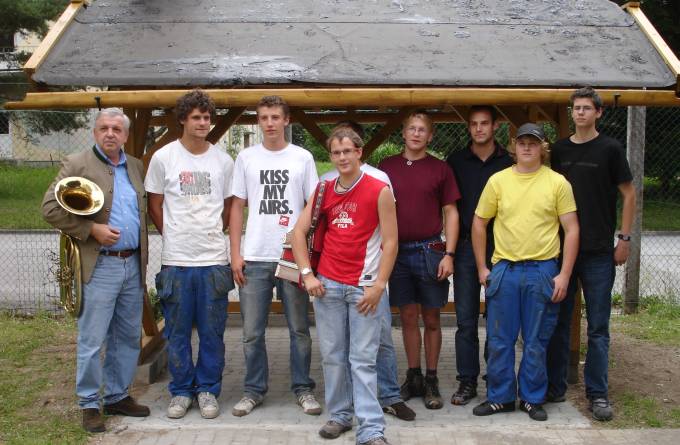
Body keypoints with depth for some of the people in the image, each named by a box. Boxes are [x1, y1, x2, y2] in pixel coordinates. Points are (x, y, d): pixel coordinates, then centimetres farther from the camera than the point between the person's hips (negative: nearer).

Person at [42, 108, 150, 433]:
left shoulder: (136, 167, 13)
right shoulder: (77, 165, -3)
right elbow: (50, 208, -7)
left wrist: (143, 258, 6)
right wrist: (92, 229, -14)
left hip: (133, 265, 6)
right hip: (99, 266, -6)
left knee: (128, 338, 13)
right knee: (92, 341, 1)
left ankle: (117, 397, 26)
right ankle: (89, 404, 14)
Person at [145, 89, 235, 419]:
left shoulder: (223, 161, 4)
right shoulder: (163, 157, 0)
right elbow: (155, 205, 7)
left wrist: (215, 232, 5)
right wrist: (172, 236, 4)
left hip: (214, 259, 1)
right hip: (176, 259, -1)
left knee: (212, 332, 7)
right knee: (177, 332, 8)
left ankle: (208, 390, 21)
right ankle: (181, 390, 22)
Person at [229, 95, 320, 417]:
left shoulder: (303, 158, 3)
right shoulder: (246, 158, 6)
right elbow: (237, 207, 8)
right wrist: (235, 254, 1)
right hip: (254, 258, 1)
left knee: (299, 329, 7)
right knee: (252, 332, 6)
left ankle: (303, 388, 20)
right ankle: (254, 390, 20)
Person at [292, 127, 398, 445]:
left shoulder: (379, 191, -4)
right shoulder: (324, 191, 8)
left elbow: (390, 242, -5)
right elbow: (299, 232, 10)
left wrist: (378, 286, -11)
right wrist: (307, 274, 0)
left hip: (364, 287, -4)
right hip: (327, 284, 4)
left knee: (363, 359, -3)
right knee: (332, 356, 10)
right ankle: (339, 415, 25)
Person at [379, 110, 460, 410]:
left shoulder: (440, 169, 2)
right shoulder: (387, 167, 6)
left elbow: (450, 213, 1)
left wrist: (449, 254, -7)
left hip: (430, 252, -1)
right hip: (397, 252, 1)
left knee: (431, 318, 6)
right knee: (407, 317, 8)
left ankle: (431, 381, 15)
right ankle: (413, 377, 19)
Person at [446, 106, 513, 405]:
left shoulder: (509, 162, 5)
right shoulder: (456, 161, 5)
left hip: (499, 247, 0)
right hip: (466, 246, 0)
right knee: (466, 319, 2)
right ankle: (467, 381, 10)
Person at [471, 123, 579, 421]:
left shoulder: (557, 182, 0)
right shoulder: (498, 180, 3)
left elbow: (571, 229, 0)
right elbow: (479, 223, 9)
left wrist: (564, 274, -6)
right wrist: (482, 268, 5)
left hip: (542, 271, -1)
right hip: (503, 270, 1)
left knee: (536, 343, 8)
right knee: (499, 341, 7)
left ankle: (532, 398, 23)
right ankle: (500, 397, 22)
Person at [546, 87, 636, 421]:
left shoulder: (609, 149, -1)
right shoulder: (559, 150, 9)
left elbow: (628, 194, 2)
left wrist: (624, 237, -4)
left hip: (598, 252, -3)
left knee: (598, 327, 2)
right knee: (558, 323, 8)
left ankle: (597, 393, 10)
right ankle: (555, 387, 19)